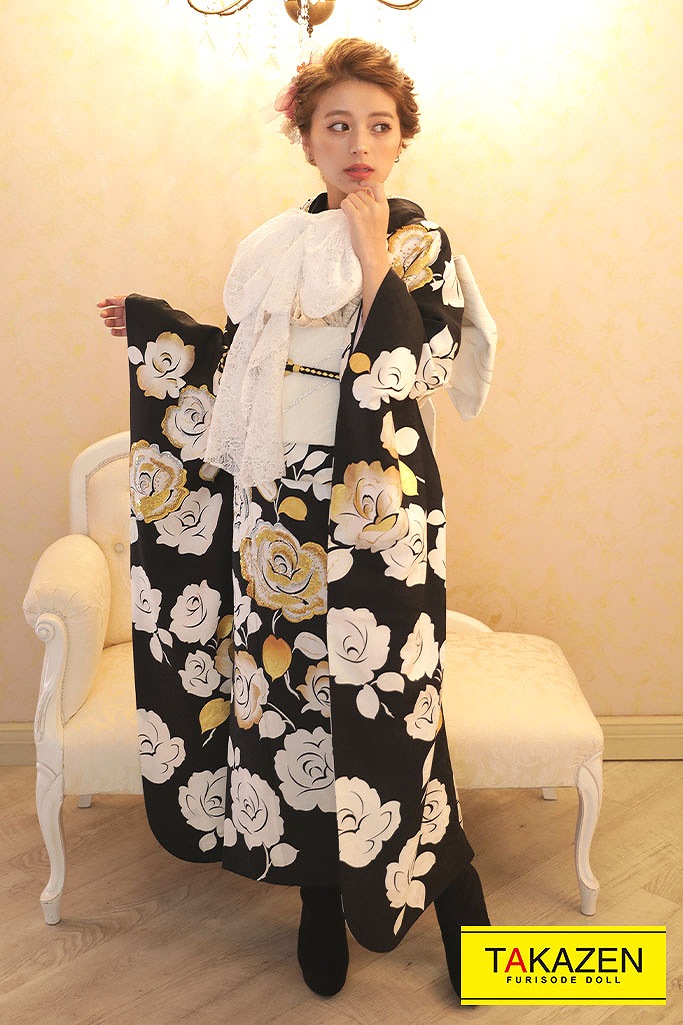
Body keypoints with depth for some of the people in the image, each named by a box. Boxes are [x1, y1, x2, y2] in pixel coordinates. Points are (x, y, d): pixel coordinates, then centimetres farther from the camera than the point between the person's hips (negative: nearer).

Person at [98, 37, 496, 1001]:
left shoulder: (422, 247, -1)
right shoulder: (272, 247, 8)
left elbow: (411, 375, -15)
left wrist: (374, 255, -16)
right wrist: (153, 324, 19)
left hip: (378, 515, -3)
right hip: (276, 511, 4)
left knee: (383, 702, 0)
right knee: (287, 691, 10)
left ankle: (453, 886, 24)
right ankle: (321, 894, 30)